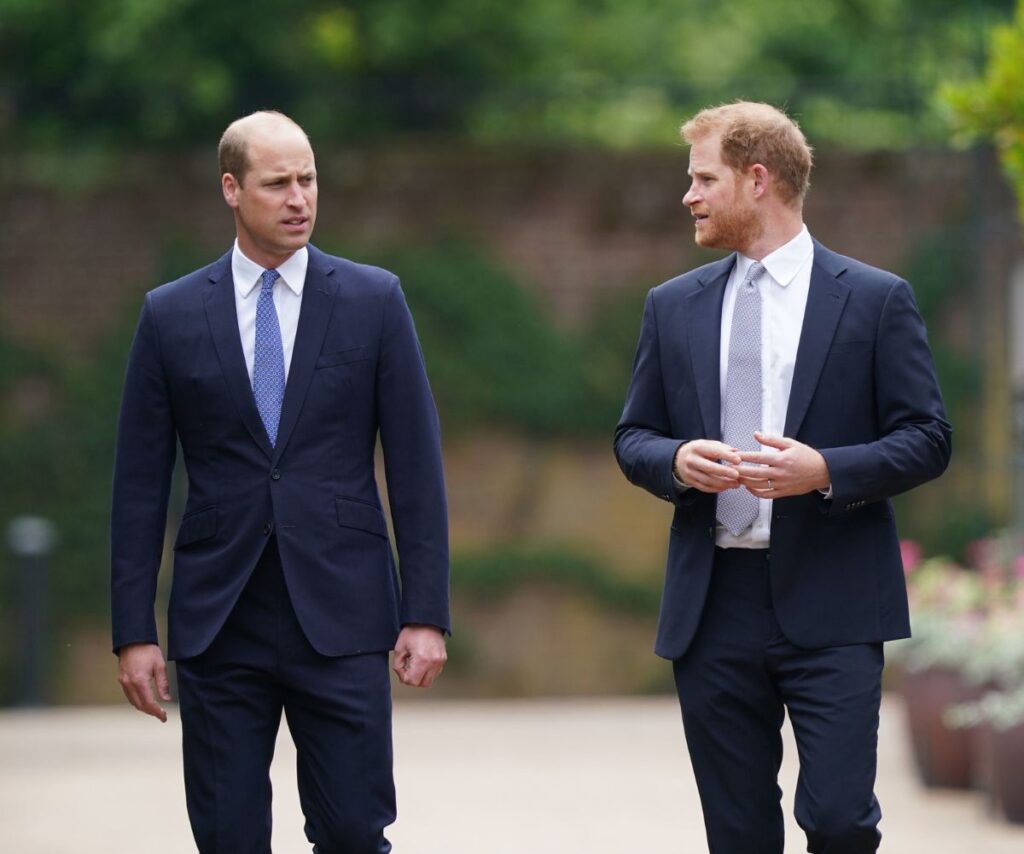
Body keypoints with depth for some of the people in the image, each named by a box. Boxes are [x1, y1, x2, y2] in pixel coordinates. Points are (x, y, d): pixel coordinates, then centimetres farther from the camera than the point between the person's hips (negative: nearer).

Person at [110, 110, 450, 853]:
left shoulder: (373, 301, 3)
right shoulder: (171, 315, 5)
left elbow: (417, 467, 2)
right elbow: (140, 486, 6)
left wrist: (427, 615, -4)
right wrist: (133, 631, 1)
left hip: (340, 617, -1)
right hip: (219, 622, 1)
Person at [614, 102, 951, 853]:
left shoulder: (876, 299, 1)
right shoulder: (674, 306, 12)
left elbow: (926, 439, -1)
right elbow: (633, 437, 15)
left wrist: (825, 470, -18)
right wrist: (676, 460, -9)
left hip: (829, 602, -4)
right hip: (714, 604, 4)